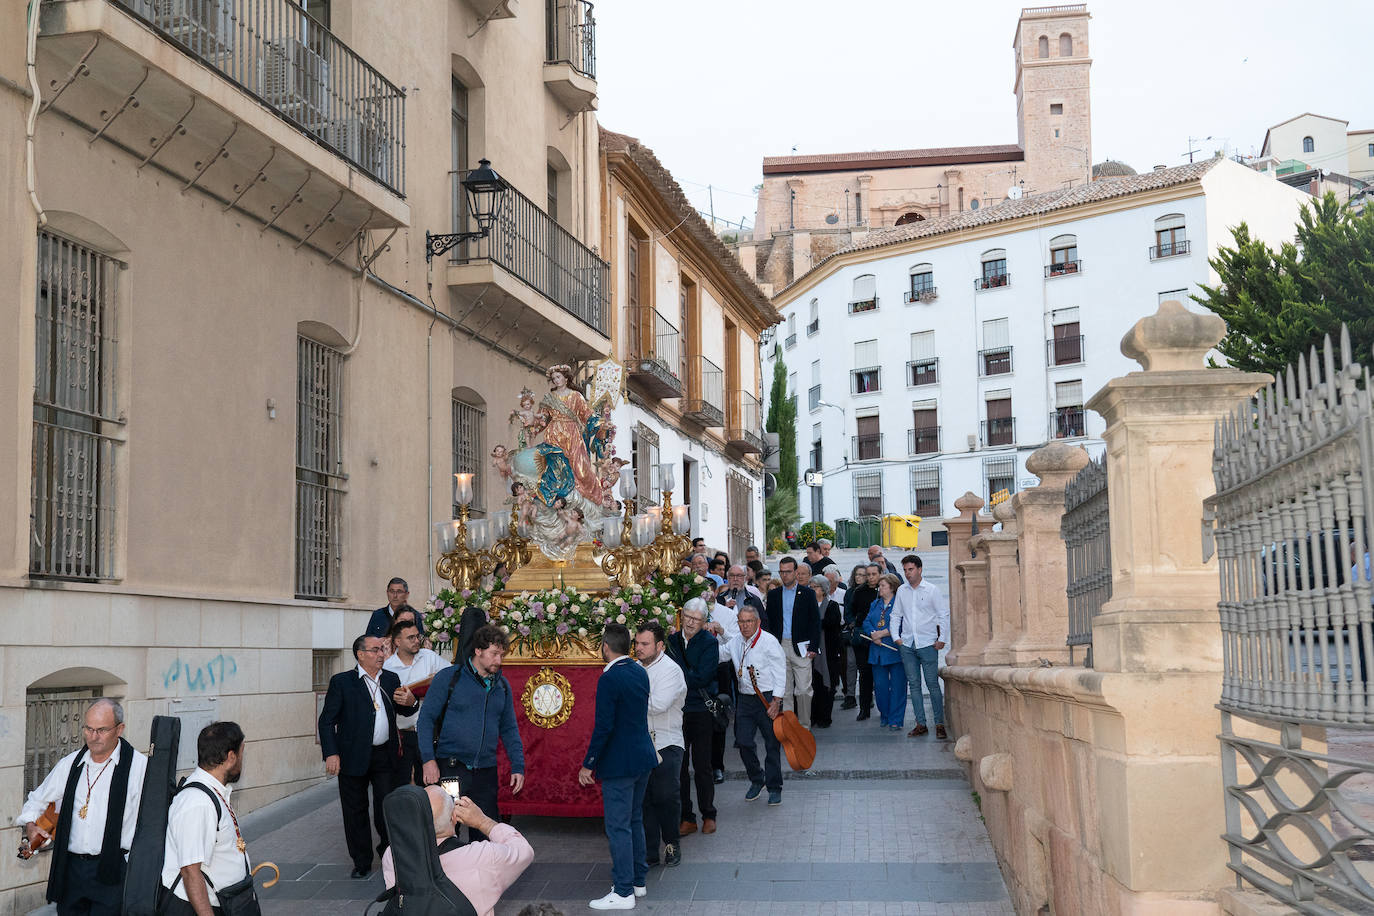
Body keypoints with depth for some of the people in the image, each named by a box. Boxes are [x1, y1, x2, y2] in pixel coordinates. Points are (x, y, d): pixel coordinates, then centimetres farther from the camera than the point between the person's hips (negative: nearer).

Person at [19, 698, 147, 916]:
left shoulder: (140, 766, -6)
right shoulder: (70, 764, 10)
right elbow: (37, 800, 23)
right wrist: (30, 826, 3)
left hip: (112, 873, -5)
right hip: (70, 868, 5)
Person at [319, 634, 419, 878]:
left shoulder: (391, 679, 10)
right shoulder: (342, 682, -2)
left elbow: (404, 712, 19)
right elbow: (327, 720, -3)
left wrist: (411, 702, -6)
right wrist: (331, 754, -13)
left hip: (385, 756, 2)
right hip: (354, 757, -2)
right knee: (355, 812, 6)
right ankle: (362, 862, 19)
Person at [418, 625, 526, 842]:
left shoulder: (502, 685, 12)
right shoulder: (449, 677, -3)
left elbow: (509, 729, 17)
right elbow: (426, 718, -5)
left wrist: (518, 766, 7)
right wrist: (428, 759, -14)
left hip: (485, 773, 4)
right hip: (450, 767, -4)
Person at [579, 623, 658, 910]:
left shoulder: (609, 679, -19)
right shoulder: (640, 673, 6)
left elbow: (603, 726, -21)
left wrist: (588, 764, -13)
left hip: (619, 764, -9)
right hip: (643, 757, 9)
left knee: (618, 827, -2)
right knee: (635, 821, 19)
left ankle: (623, 892, 2)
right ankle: (638, 881, 28)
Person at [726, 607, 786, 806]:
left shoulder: (769, 641, -9)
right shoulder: (735, 642, 8)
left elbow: (780, 671, -9)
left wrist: (776, 701, -14)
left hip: (768, 698, -5)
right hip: (744, 699, 5)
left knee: (772, 745, 1)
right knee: (743, 742, 0)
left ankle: (774, 788, 13)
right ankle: (756, 780, 21)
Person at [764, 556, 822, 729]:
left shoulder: (808, 593, 2)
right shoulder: (773, 595, 10)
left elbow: (815, 622, 1)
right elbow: (769, 622, 12)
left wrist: (813, 647, -7)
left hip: (801, 648, -3)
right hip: (779, 648, 3)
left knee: (803, 689, -4)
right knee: (784, 689, 5)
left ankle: (804, 727, 6)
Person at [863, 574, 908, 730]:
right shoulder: (875, 604, 17)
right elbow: (866, 623, 11)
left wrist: (882, 633, -13)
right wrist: (873, 635, -8)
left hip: (896, 651, -6)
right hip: (878, 652, 6)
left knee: (897, 686, -3)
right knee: (880, 685, 6)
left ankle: (895, 720, 2)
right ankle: (885, 717, 20)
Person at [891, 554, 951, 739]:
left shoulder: (931, 590, -2)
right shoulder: (901, 591, 9)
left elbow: (944, 614, -1)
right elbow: (896, 615, 18)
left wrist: (942, 639, -5)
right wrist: (896, 637, 7)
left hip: (928, 644, -4)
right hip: (907, 645, 4)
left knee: (933, 684, -4)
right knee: (913, 684, 4)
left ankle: (939, 724, 2)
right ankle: (920, 724, 9)